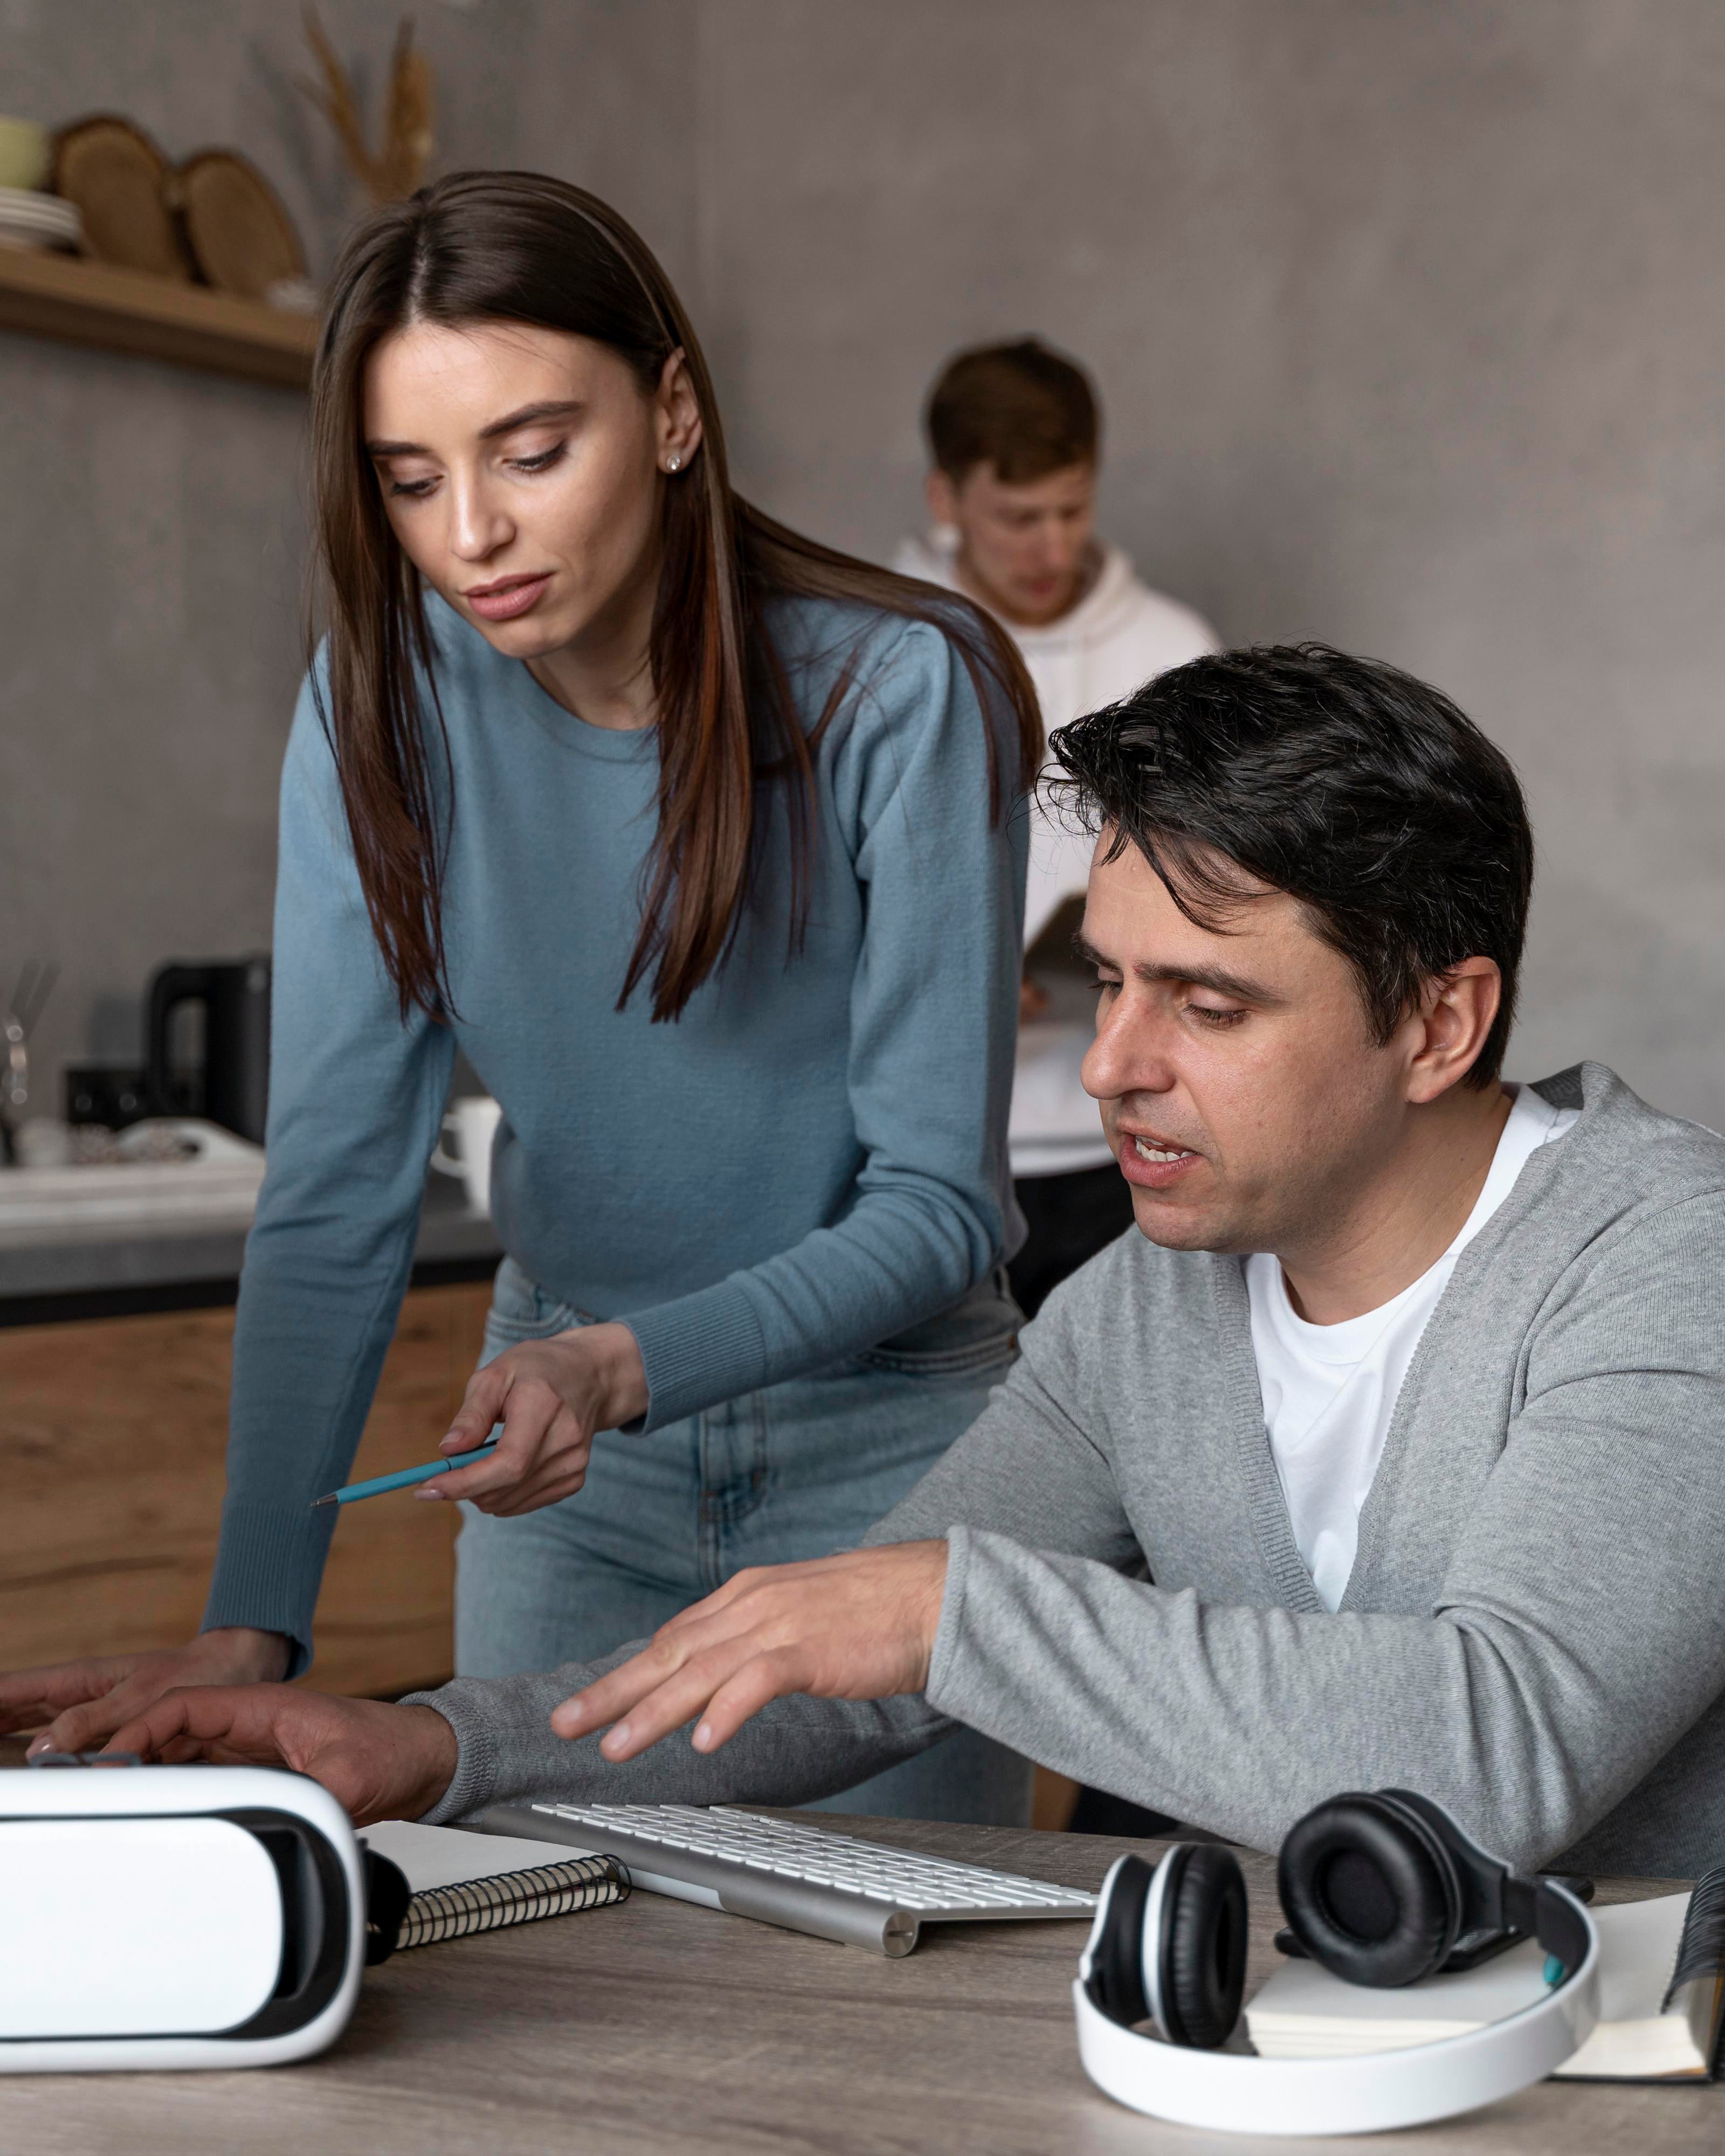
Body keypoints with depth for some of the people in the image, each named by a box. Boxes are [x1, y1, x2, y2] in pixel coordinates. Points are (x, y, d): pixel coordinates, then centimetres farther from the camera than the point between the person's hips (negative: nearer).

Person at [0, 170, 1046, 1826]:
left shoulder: (903, 692, -20)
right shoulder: (387, 700, -11)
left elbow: (937, 1204, -18)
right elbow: (333, 1195, -15)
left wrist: (627, 1364, -34)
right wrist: (251, 1625, -24)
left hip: (886, 1421, -2)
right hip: (568, 1425, 3)